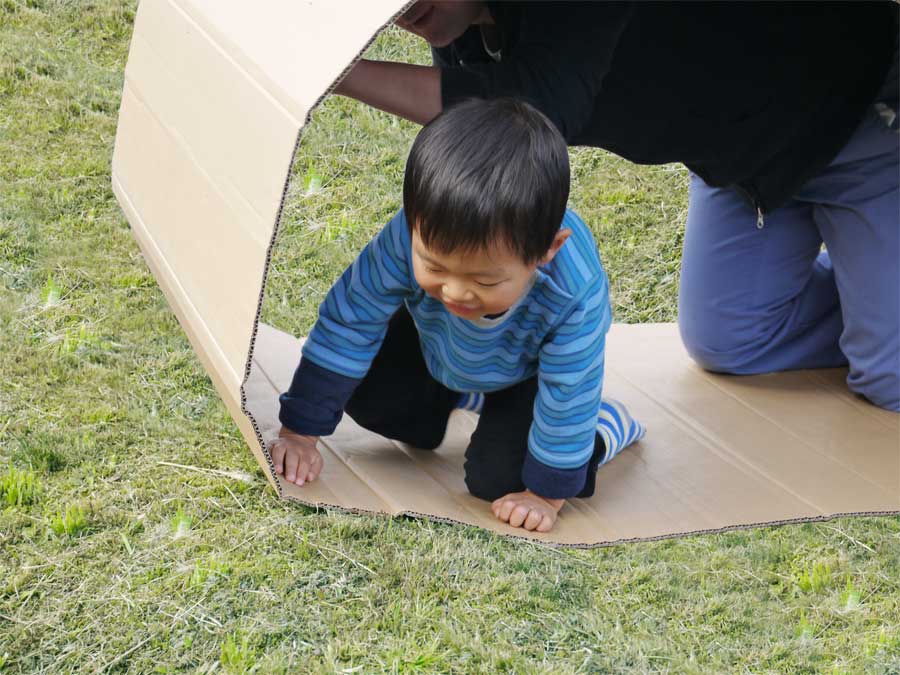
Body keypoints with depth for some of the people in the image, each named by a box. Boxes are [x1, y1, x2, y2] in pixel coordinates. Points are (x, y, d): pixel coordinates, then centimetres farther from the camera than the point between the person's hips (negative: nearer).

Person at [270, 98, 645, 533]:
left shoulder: (576, 295, -46)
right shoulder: (414, 238, -41)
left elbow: (568, 397, -30)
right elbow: (348, 325, -27)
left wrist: (546, 494, -19)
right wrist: (298, 433, -22)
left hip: (526, 373, -3)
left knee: (495, 478, -16)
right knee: (365, 394, -7)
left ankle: (608, 427, 11)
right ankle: (456, 395, 23)